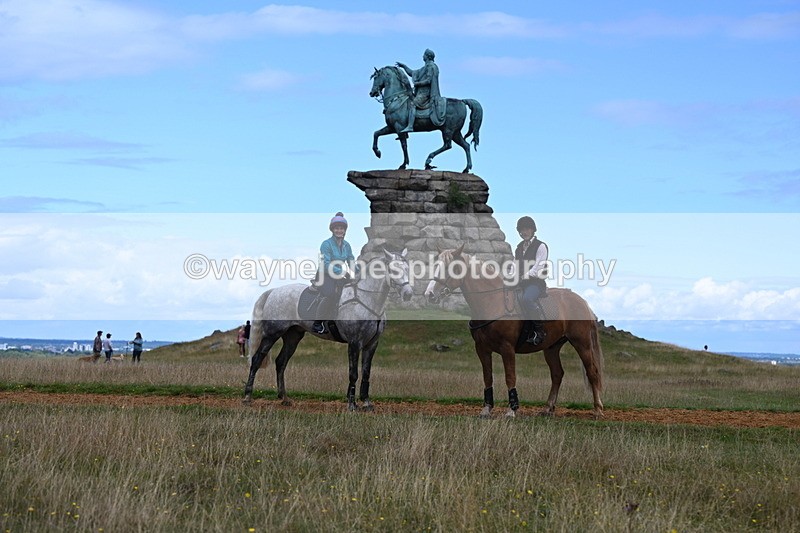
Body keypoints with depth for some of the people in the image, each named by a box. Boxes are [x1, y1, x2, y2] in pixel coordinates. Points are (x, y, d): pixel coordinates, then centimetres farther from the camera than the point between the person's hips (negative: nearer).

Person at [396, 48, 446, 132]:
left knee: (412, 104, -26)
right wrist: (404, 66, 27)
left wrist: (417, 83, -12)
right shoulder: (425, 67, 24)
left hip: (425, 93, -11)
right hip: (421, 92, 11)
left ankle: (410, 126, -39)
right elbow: (412, 73, 31)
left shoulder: (431, 66, -7)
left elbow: (428, 80, -17)